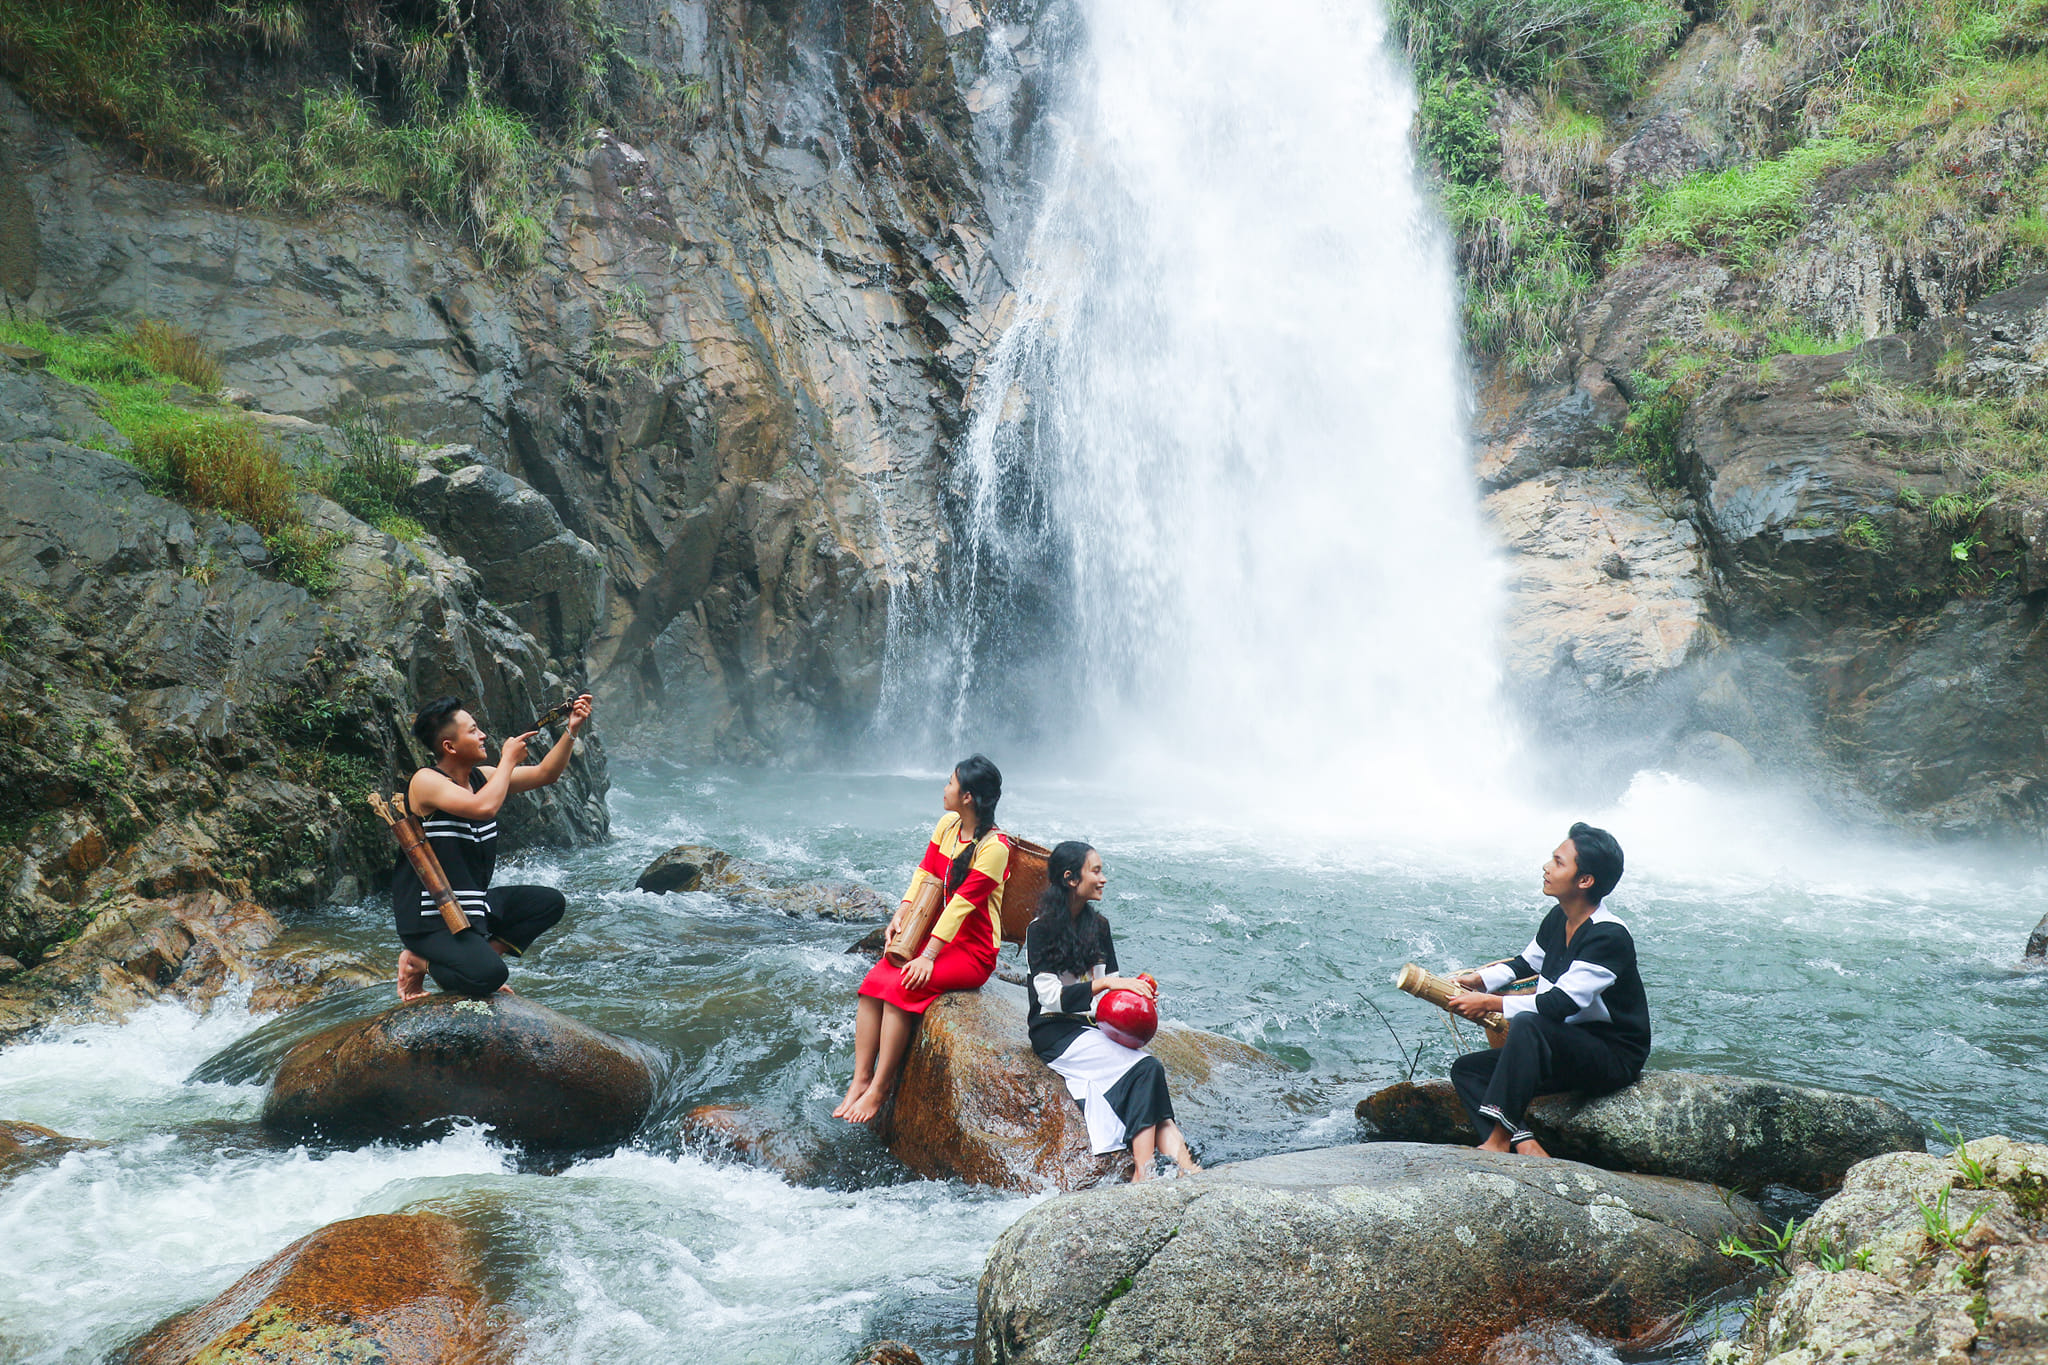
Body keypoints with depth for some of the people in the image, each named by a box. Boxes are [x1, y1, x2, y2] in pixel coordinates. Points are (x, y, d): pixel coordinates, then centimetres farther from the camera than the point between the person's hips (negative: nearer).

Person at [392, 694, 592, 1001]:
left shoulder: (481, 777, 7)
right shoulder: (426, 781, -17)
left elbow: (545, 773, 12)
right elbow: (483, 807, -33)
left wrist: (572, 730, 0)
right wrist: (508, 759, -18)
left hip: (474, 904, 9)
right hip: (431, 918, -9)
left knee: (550, 902, 9)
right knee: (489, 975, -29)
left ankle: (472, 958, 1)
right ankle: (424, 962, 2)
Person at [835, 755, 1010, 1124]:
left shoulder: (994, 847, -17)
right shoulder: (947, 825, 7)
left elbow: (961, 904, -23)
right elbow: (925, 874, 7)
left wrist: (928, 956, -26)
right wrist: (901, 914, -10)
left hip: (973, 952, -7)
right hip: (935, 937, 7)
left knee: (903, 986, -28)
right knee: (873, 982, -17)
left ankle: (879, 1089, -20)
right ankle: (860, 1079, -16)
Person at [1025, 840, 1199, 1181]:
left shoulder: (1098, 926, 14)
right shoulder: (1041, 930, -6)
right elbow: (1051, 996, -16)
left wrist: (1136, 990, -7)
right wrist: (1103, 983, -24)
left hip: (1092, 1029, 6)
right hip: (1055, 1034, -6)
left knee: (1148, 1072, -26)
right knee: (1146, 1068, -28)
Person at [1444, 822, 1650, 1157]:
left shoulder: (1609, 937, -22)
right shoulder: (1558, 918, 4)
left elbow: (1560, 1004, -29)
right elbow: (1527, 963, 22)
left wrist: (1490, 1003, -23)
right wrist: (1478, 980, 6)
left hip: (1614, 1058, -9)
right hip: (1568, 1052, 9)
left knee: (1528, 1025, -36)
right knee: (1466, 1069, -2)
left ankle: (1499, 1137, -34)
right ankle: (1524, 1145, -24)